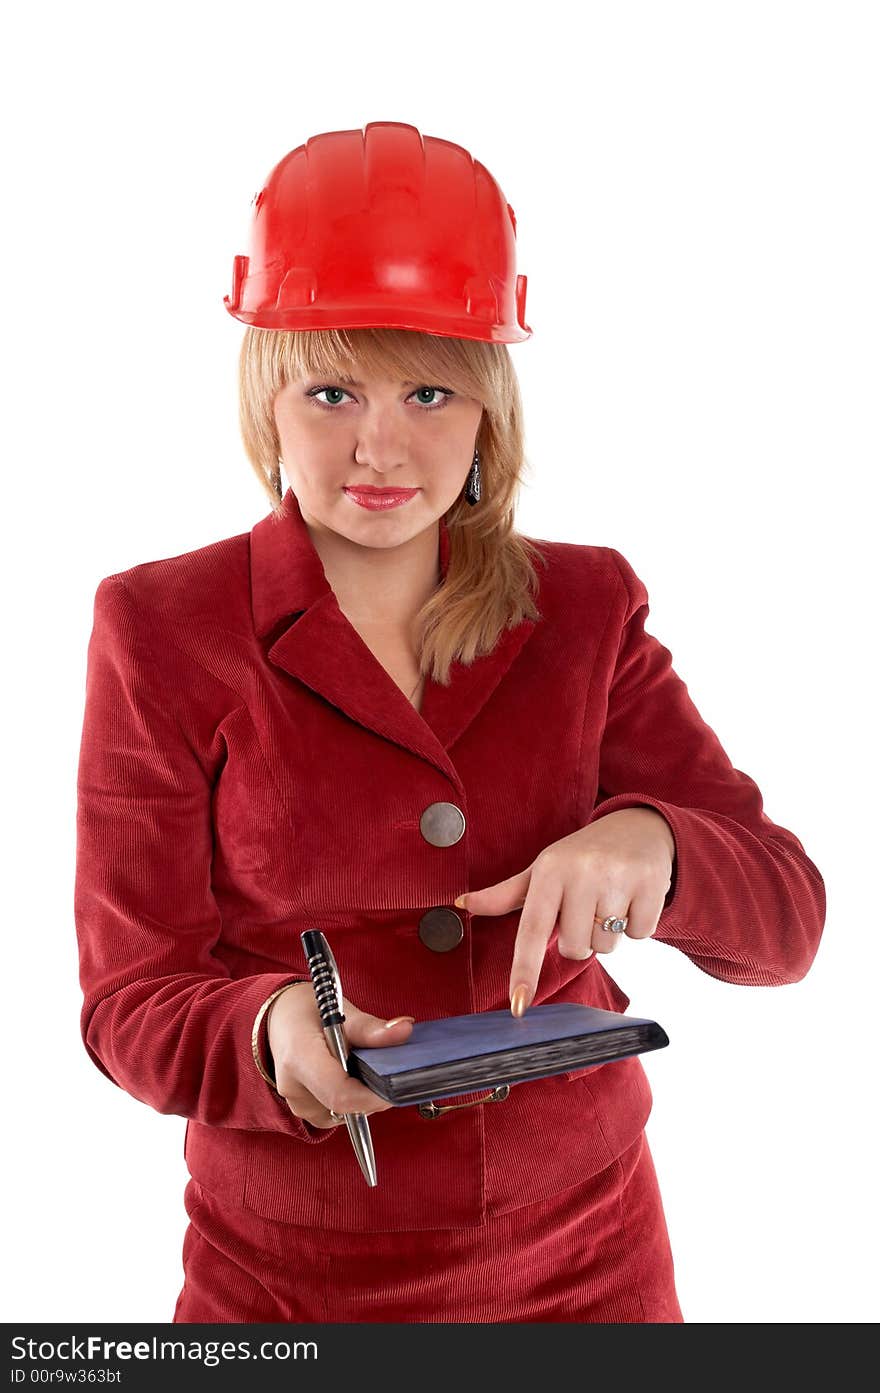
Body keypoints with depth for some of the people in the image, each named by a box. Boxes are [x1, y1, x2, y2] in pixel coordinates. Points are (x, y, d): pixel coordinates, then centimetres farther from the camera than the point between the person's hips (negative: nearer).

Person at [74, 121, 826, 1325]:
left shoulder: (586, 607, -2)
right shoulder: (161, 627, -8)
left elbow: (789, 917, -4)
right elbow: (132, 995, -8)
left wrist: (651, 844, -25)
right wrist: (270, 1034, -29)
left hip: (584, 1250, 3)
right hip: (292, 1283, -2)